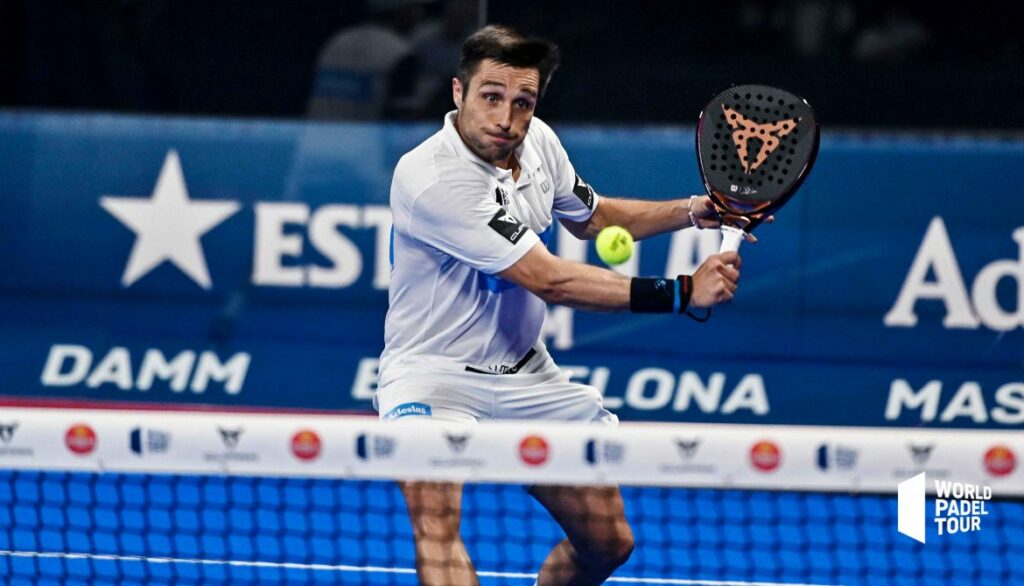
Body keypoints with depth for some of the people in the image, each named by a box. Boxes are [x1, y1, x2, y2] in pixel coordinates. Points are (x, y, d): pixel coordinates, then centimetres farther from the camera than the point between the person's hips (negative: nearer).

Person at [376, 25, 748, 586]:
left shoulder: (537, 141, -3)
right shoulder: (430, 178, -27)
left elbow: (590, 217, 21)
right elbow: (550, 281, -28)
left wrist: (691, 211, 5)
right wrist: (680, 292, -29)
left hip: (525, 374, 7)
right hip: (434, 373, -7)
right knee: (434, 510, -35)